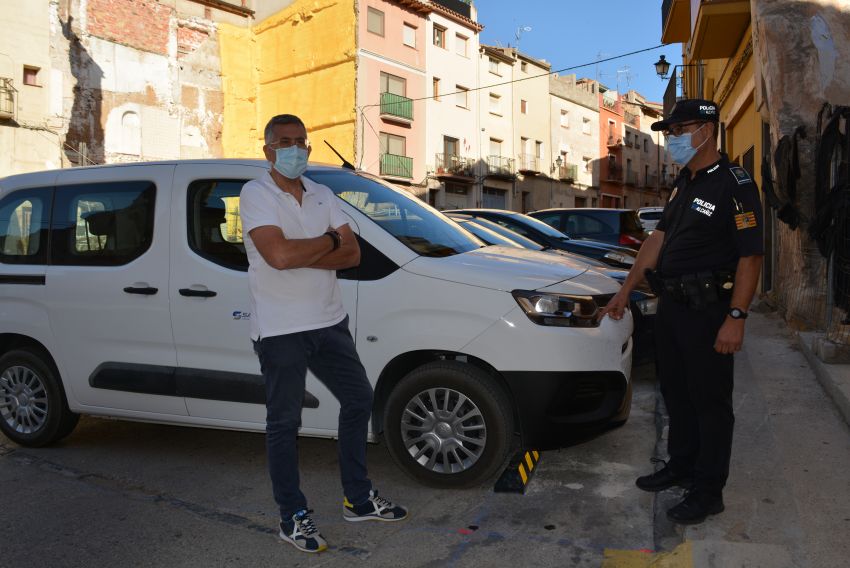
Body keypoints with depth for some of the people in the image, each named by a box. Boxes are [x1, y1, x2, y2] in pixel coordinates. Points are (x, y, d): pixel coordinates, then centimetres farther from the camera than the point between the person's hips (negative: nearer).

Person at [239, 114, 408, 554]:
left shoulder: (323, 196, 9)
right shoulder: (255, 194, -9)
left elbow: (352, 255, -2)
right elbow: (279, 256, -25)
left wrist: (300, 255, -15)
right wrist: (330, 241, -9)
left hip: (329, 322, 7)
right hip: (280, 331, -6)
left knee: (358, 400, 13)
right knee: (284, 423, 5)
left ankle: (358, 499, 29)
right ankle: (293, 517, 21)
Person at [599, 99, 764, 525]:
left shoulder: (734, 184, -13)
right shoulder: (684, 183, 13)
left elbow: (751, 256, -17)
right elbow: (658, 239, 14)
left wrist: (736, 318, -23)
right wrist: (624, 292, 12)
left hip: (708, 310, -8)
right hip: (671, 305, 9)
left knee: (710, 400, 2)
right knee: (676, 393, 18)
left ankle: (708, 490, 15)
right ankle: (681, 466, 34)